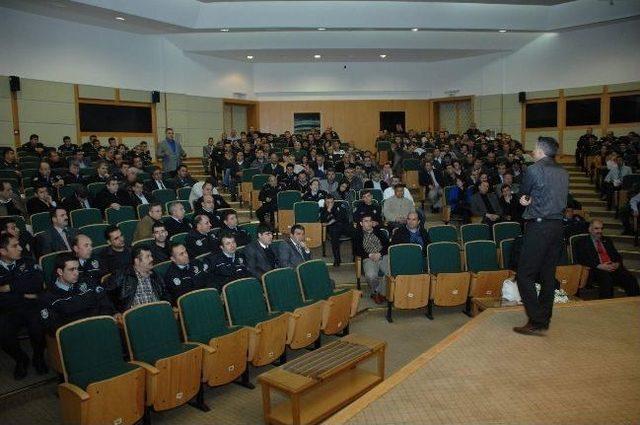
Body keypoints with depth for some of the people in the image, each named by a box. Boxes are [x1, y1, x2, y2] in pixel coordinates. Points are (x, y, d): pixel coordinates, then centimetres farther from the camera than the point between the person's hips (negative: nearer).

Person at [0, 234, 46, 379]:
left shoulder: (28, 263, 10)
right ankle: (21, 359, 4)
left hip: (32, 307, 0)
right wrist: (24, 295, -8)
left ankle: (38, 358, 2)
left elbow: (38, 283, -8)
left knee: (38, 328, -30)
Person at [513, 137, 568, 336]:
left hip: (538, 226, -8)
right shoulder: (563, 172, 13)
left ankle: (536, 322, -5)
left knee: (525, 274, -3)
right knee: (548, 274, 13)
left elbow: (523, 193, 3)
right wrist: (532, 200, 7)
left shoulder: (534, 169, -9)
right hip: (558, 225, 8)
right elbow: (560, 199, 17)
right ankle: (544, 319, 20)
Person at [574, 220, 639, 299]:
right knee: (606, 279, -36)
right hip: (596, 270, -5)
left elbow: (617, 255, 22)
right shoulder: (582, 242, 8)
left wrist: (617, 264, -2)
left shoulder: (607, 241, 27)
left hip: (613, 268, 5)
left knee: (630, 279, -23)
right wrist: (599, 266, -17)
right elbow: (581, 260, -5)